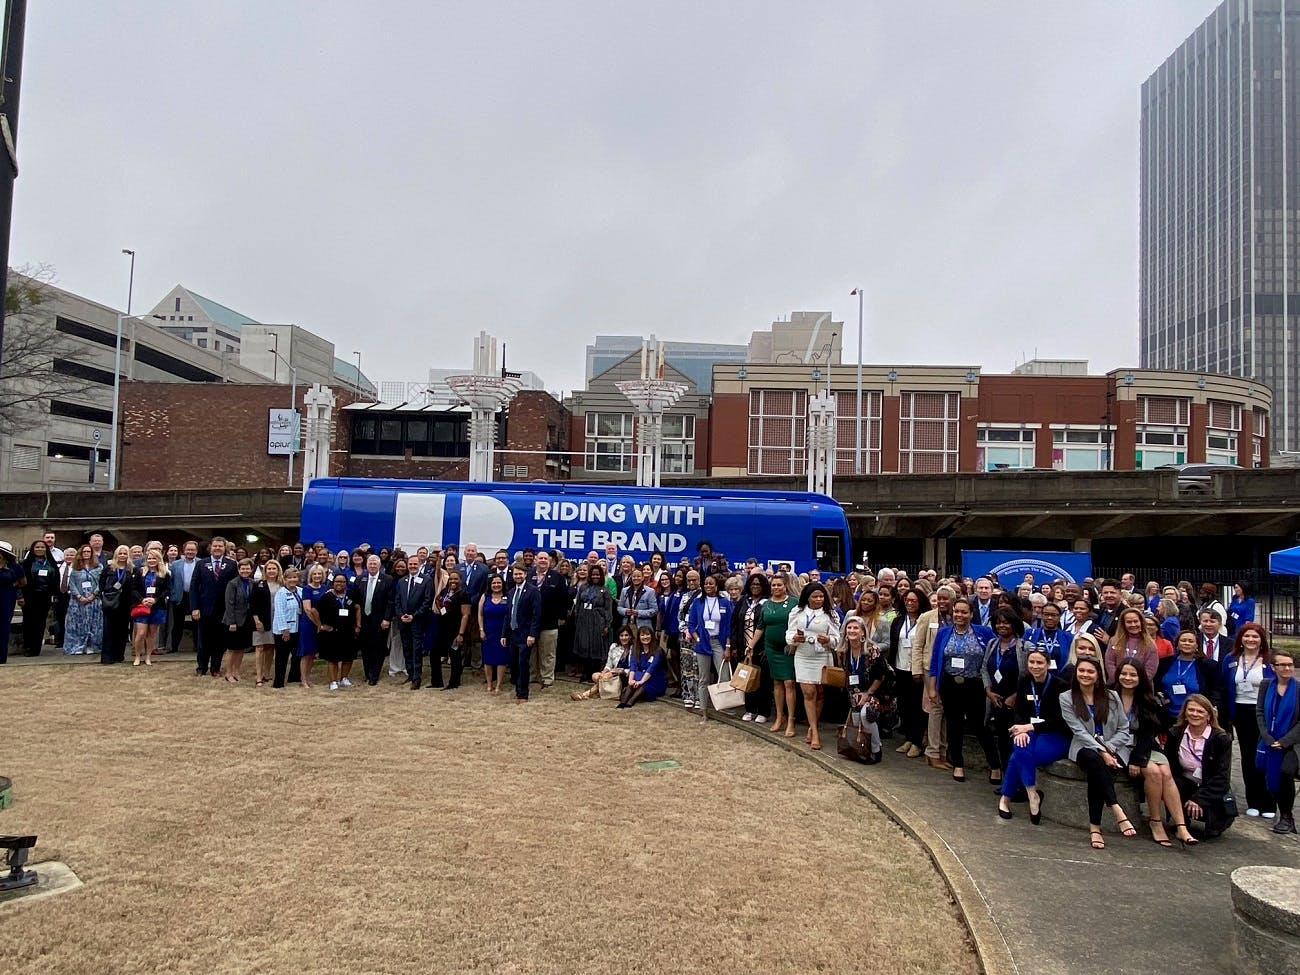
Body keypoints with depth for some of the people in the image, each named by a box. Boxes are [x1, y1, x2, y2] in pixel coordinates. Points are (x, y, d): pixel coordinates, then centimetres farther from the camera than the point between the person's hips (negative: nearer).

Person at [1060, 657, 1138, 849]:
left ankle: (1095, 827, -32)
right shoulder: (1067, 698, 4)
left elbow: (1124, 730, 7)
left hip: (1113, 749, 1)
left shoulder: (1111, 697, 10)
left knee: (1096, 773, -32)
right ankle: (1117, 811, -40)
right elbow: (1079, 731, -5)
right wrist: (1100, 751, -18)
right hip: (1085, 748, -1)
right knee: (1095, 761, -37)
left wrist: (1107, 748, -10)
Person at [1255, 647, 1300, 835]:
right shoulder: (1266, 686, 4)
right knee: (1271, 782, 2)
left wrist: (1284, 741, -12)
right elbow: (1260, 713, 3)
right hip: (1270, 743, 3)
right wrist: (1268, 739, -8)